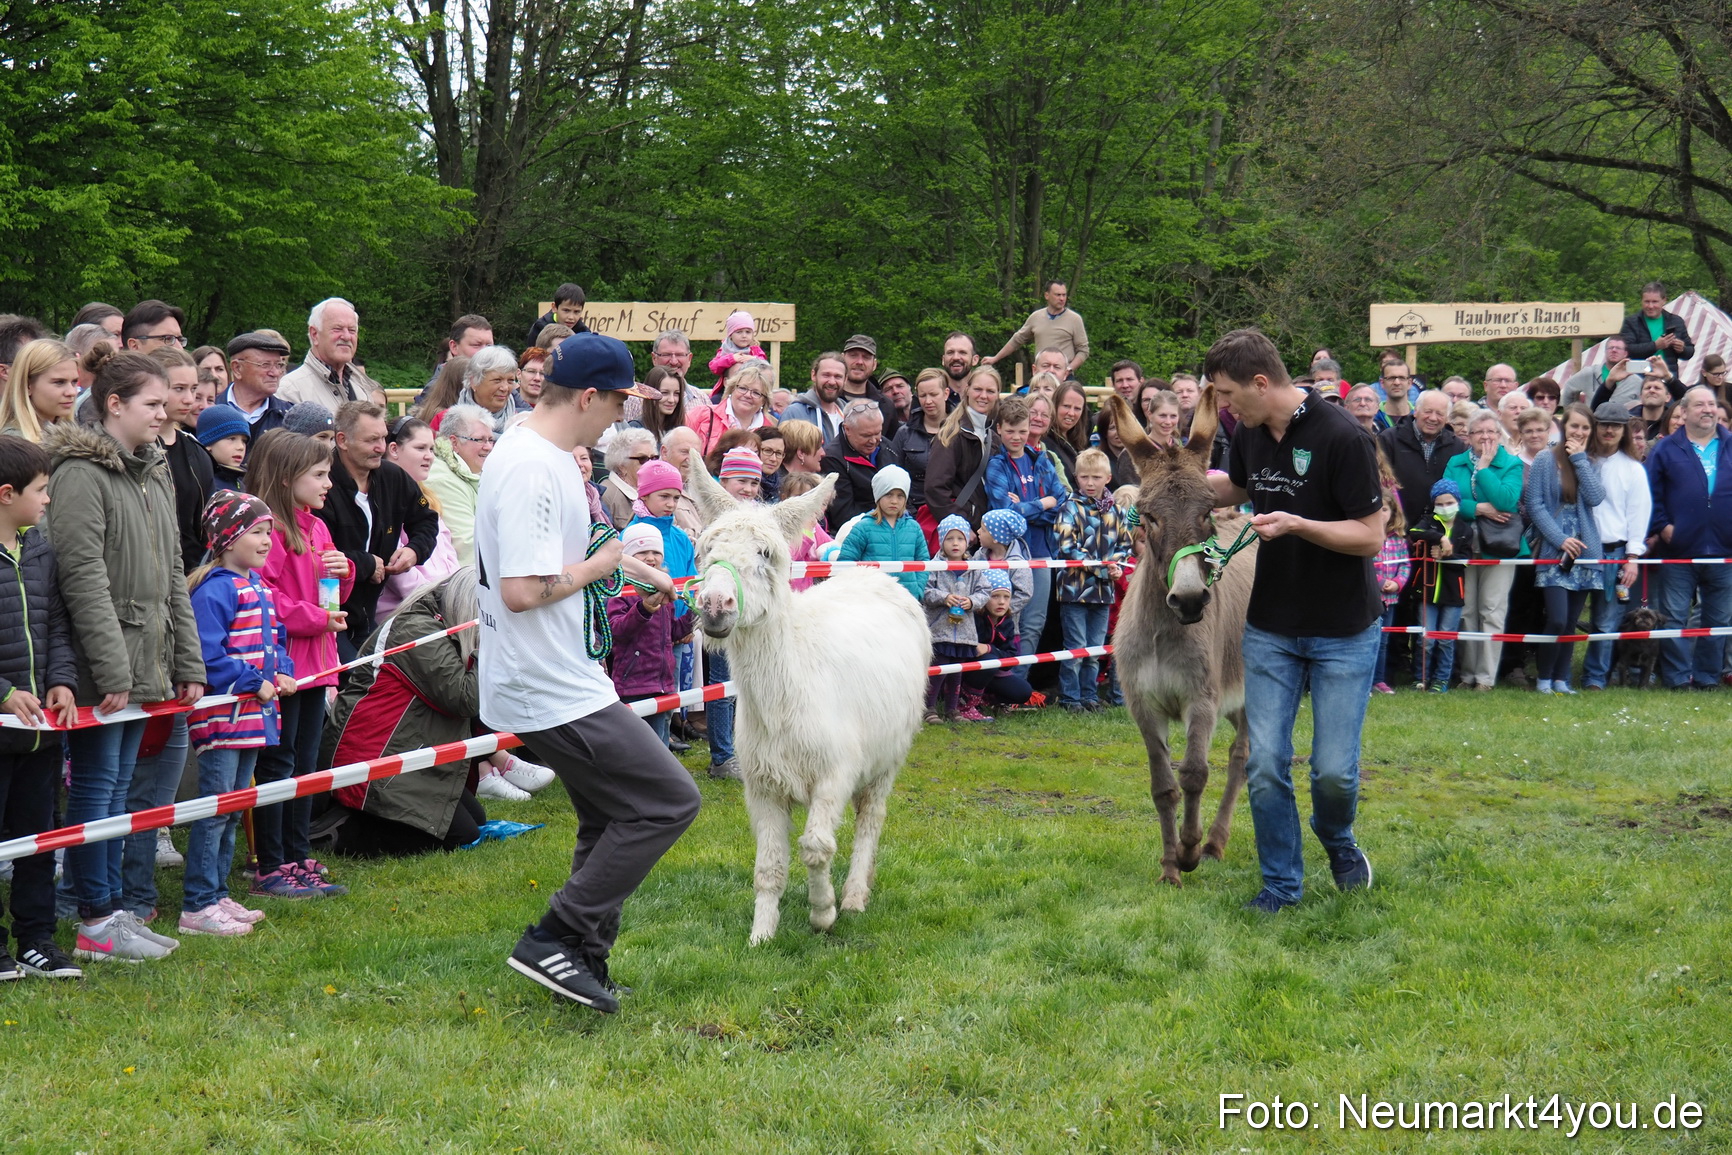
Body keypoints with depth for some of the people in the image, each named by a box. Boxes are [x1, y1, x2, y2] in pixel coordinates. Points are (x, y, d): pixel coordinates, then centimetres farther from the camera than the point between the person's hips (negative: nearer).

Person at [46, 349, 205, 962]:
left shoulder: (156, 474, 15)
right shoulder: (81, 474, -13)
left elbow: (173, 575, 18)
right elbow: (84, 578, -18)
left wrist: (188, 663, 13)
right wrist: (111, 669, -20)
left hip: (144, 662, 8)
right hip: (100, 664, -8)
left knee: (118, 785, 13)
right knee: (97, 784, -2)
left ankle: (113, 909, 20)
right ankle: (96, 923, 4)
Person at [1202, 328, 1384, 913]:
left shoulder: (1342, 438, -20)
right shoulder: (1249, 434, 2)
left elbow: (1371, 536, -18)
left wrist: (1297, 524, -31)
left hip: (1344, 629, -5)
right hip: (1270, 627, 5)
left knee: (1334, 769, -4)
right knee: (1265, 764, -1)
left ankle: (1336, 839, 29)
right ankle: (1281, 883, 14)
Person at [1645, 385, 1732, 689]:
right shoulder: (1665, 450, 5)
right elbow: (1652, 493, 2)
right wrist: (1662, 527, -8)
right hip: (1679, 551, -2)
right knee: (1674, 618, -1)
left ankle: (1707, 676, 17)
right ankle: (1677, 678, 4)